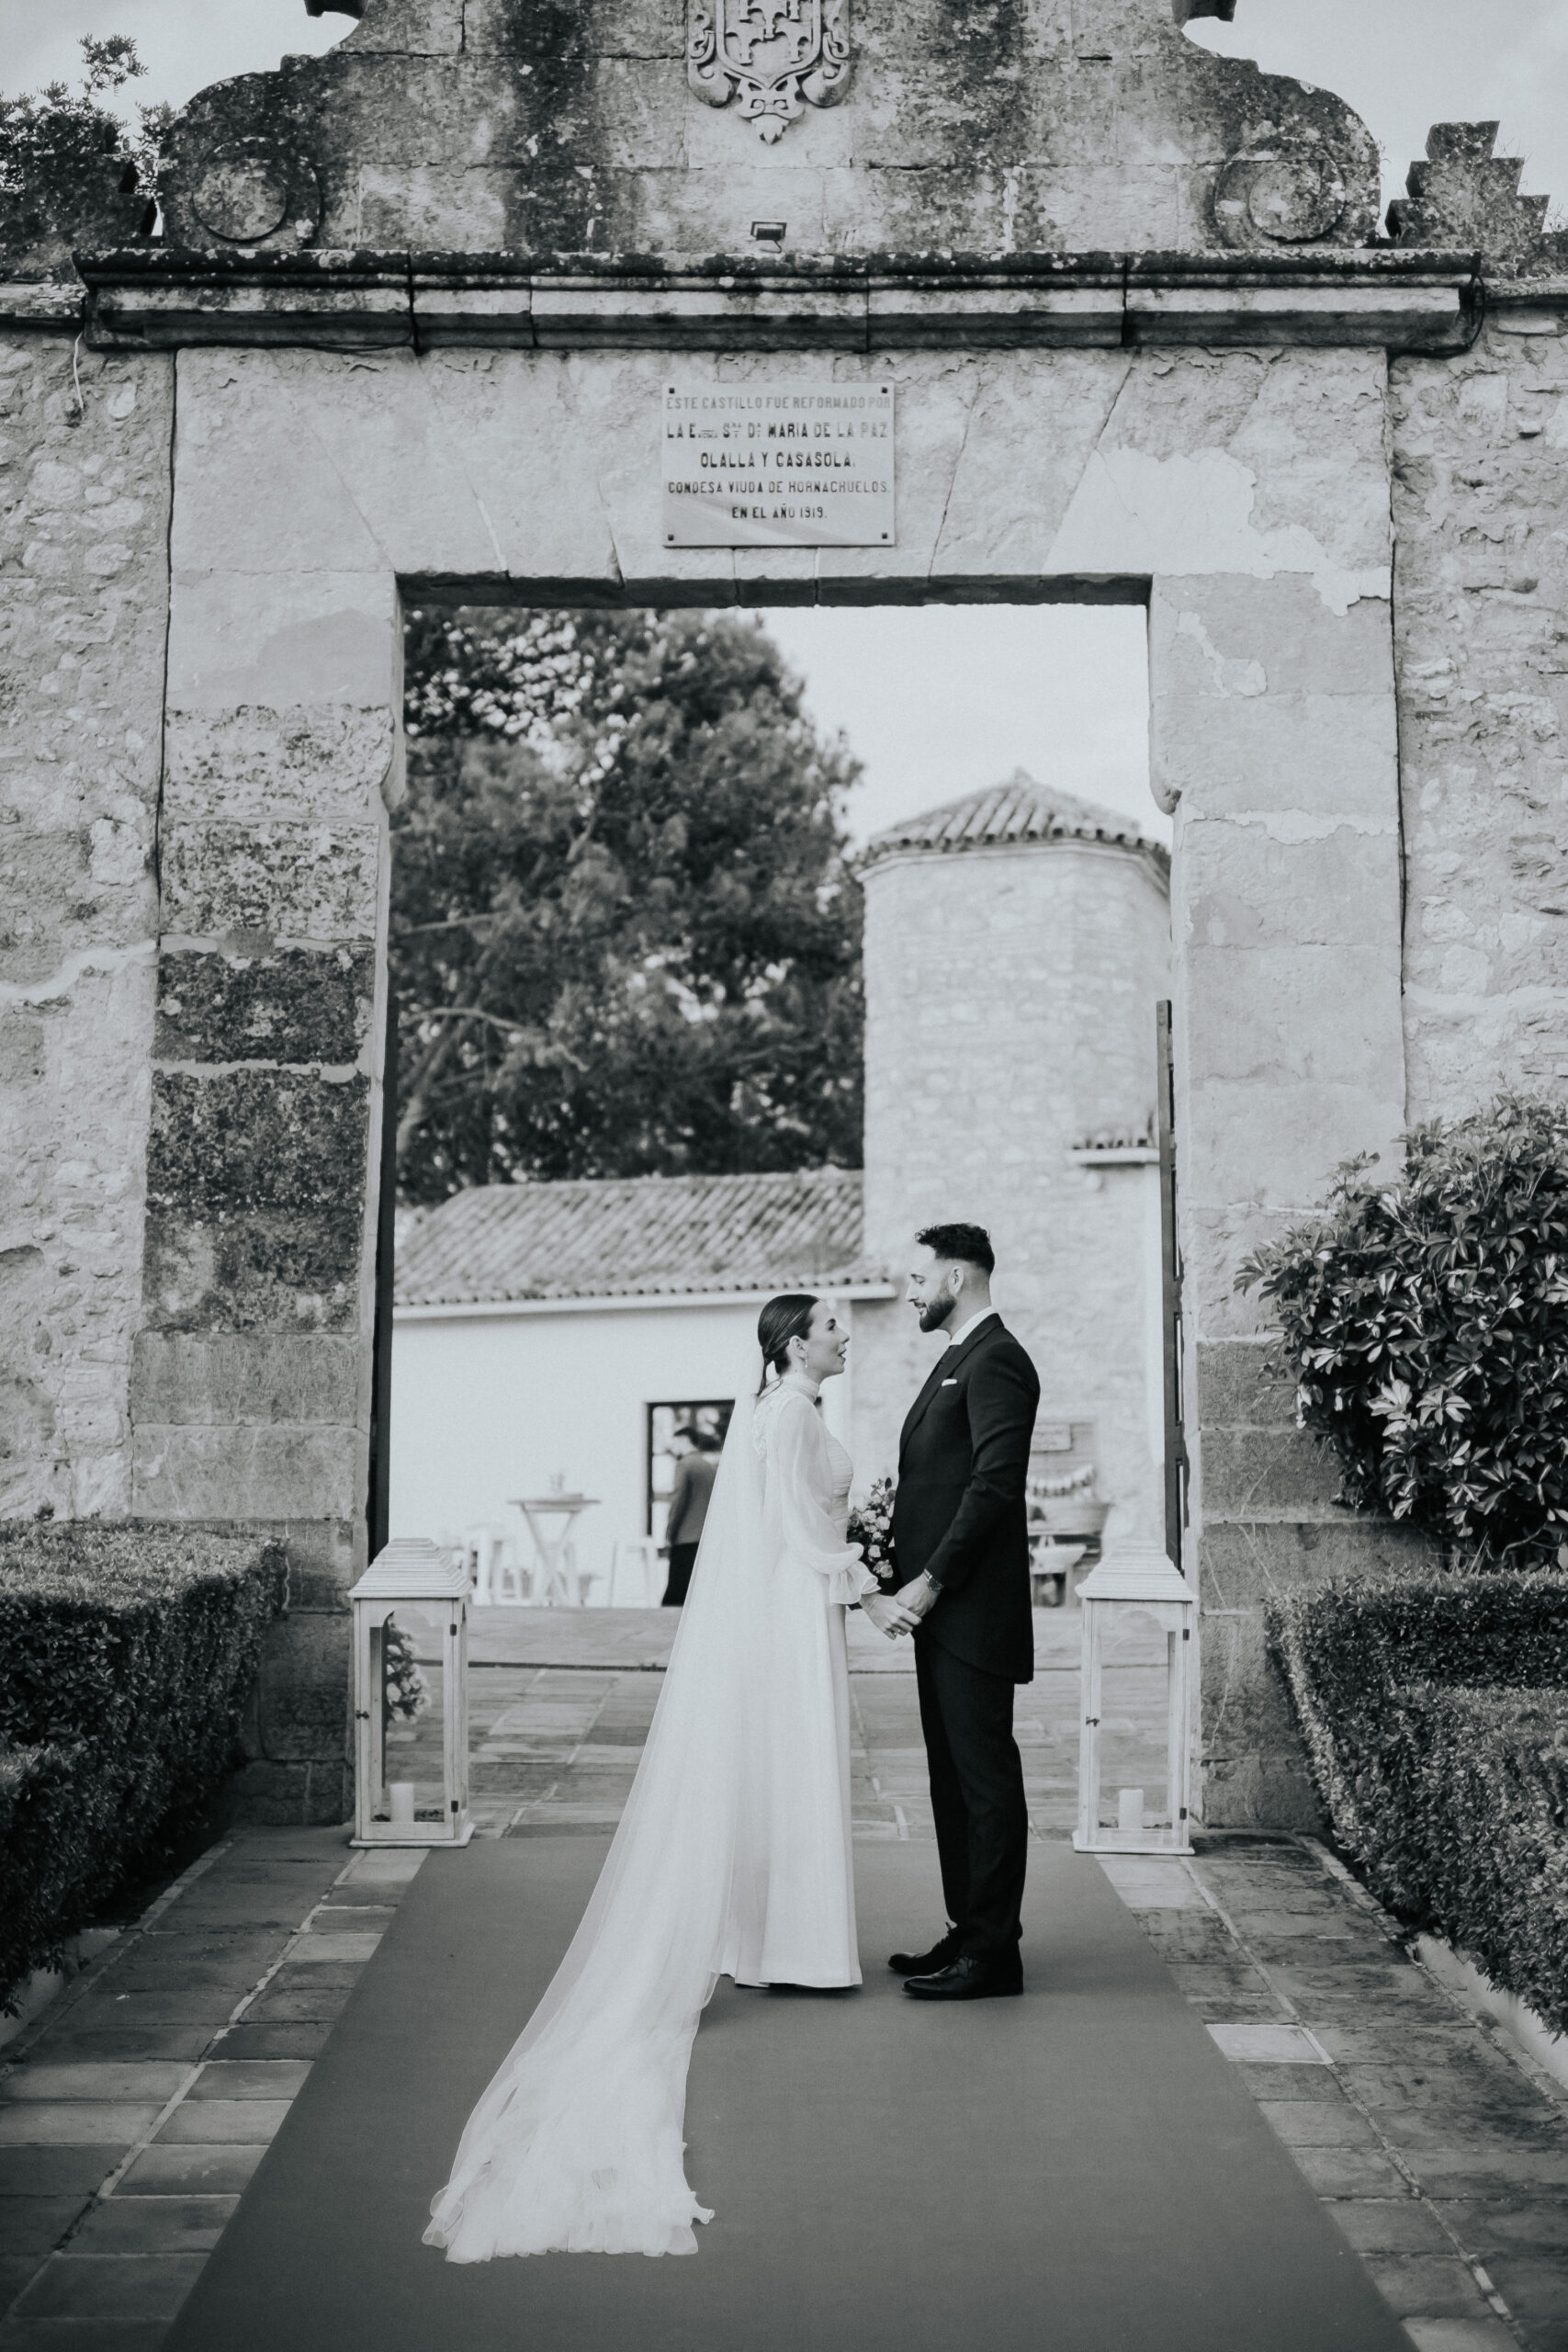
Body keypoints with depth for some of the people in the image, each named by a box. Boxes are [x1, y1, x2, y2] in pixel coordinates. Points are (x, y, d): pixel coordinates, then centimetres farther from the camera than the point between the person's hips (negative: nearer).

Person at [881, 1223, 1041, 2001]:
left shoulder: (996, 1361, -13)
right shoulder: (957, 1360, 19)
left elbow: (995, 1485, -20)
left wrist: (933, 1579, -19)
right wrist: (904, 1568, 10)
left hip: (973, 1609, -10)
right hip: (941, 1609, 10)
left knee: (985, 1776, -4)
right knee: (953, 1775, 14)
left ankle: (993, 1952, 2)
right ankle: (969, 1931, 22)